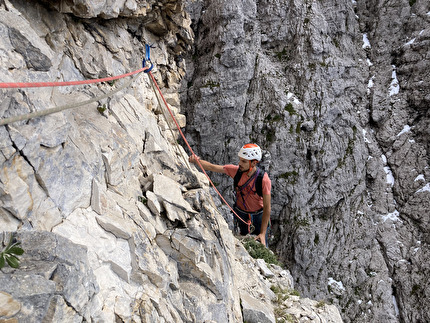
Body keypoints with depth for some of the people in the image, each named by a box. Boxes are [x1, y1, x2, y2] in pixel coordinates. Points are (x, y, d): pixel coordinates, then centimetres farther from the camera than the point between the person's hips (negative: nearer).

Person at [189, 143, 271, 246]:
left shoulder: (264, 179, -27)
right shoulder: (236, 170, -17)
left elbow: (267, 207, -24)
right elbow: (212, 167, -13)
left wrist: (263, 233, -24)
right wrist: (196, 160, -31)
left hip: (259, 215, -3)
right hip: (241, 213, 3)